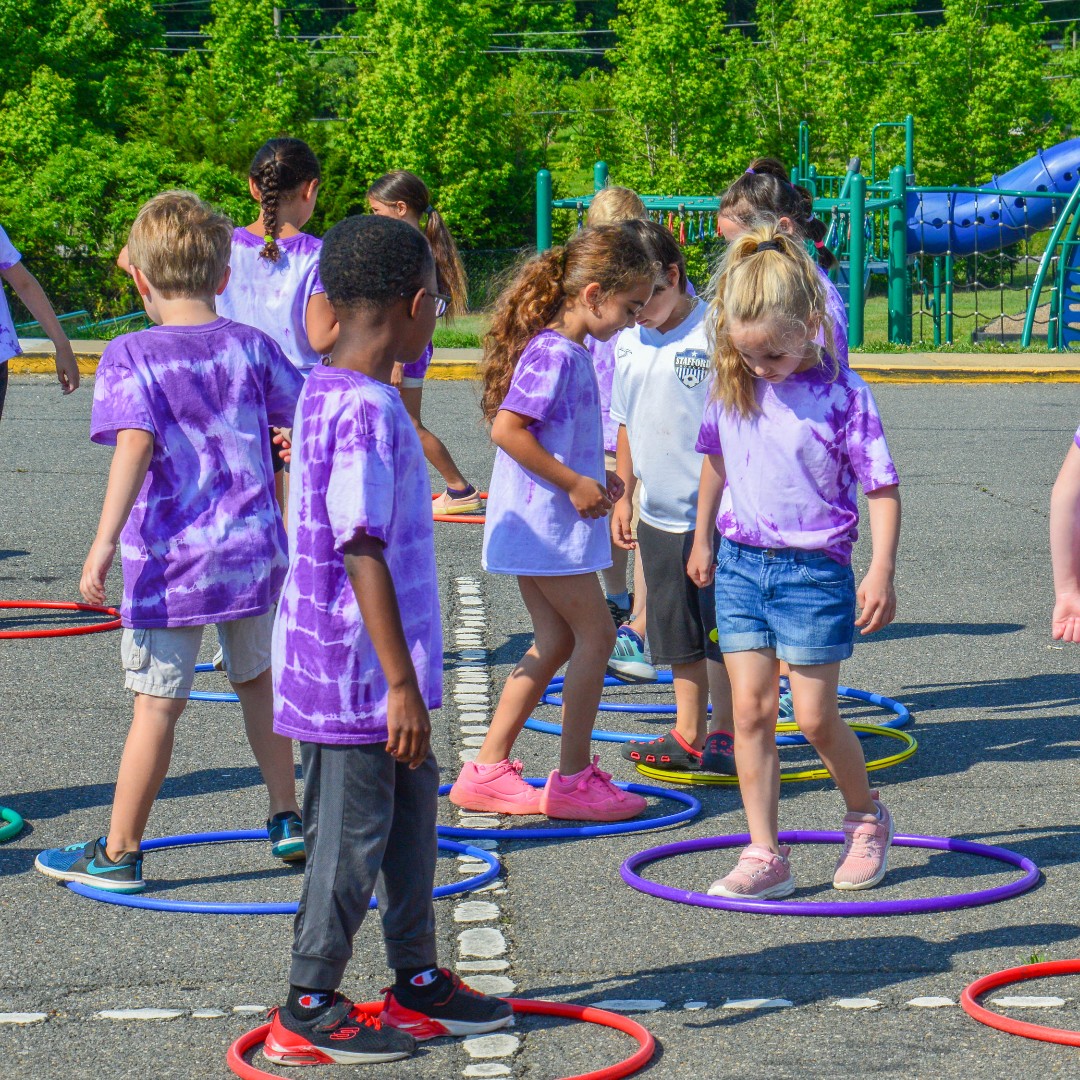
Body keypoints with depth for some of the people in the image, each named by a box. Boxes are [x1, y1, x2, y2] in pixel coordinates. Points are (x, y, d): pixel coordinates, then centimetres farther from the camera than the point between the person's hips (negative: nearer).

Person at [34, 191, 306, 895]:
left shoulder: (132, 356, -10)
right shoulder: (251, 347, 3)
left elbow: (135, 443, -24)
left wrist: (105, 543, -26)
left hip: (171, 559, -4)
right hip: (253, 548, 4)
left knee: (158, 705, 1)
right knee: (259, 680, 22)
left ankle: (120, 854, 10)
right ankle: (288, 819, 29)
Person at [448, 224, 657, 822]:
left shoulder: (569, 352, 12)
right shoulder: (554, 353, -18)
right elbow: (507, 429, -25)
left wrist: (596, 478, 11)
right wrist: (574, 483, -21)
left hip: (539, 521, 10)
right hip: (546, 523, -10)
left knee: (556, 642, 13)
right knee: (595, 633, -4)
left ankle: (487, 771, 15)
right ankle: (572, 777, 3)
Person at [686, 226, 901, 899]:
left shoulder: (841, 393, -13)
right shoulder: (732, 386, 2)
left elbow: (882, 487, -11)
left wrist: (882, 572, -17)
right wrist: (703, 539, 25)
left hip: (813, 568, -5)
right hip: (740, 563, 5)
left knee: (815, 716, -1)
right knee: (751, 710, 1)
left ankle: (867, 819, 25)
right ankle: (765, 857, 4)